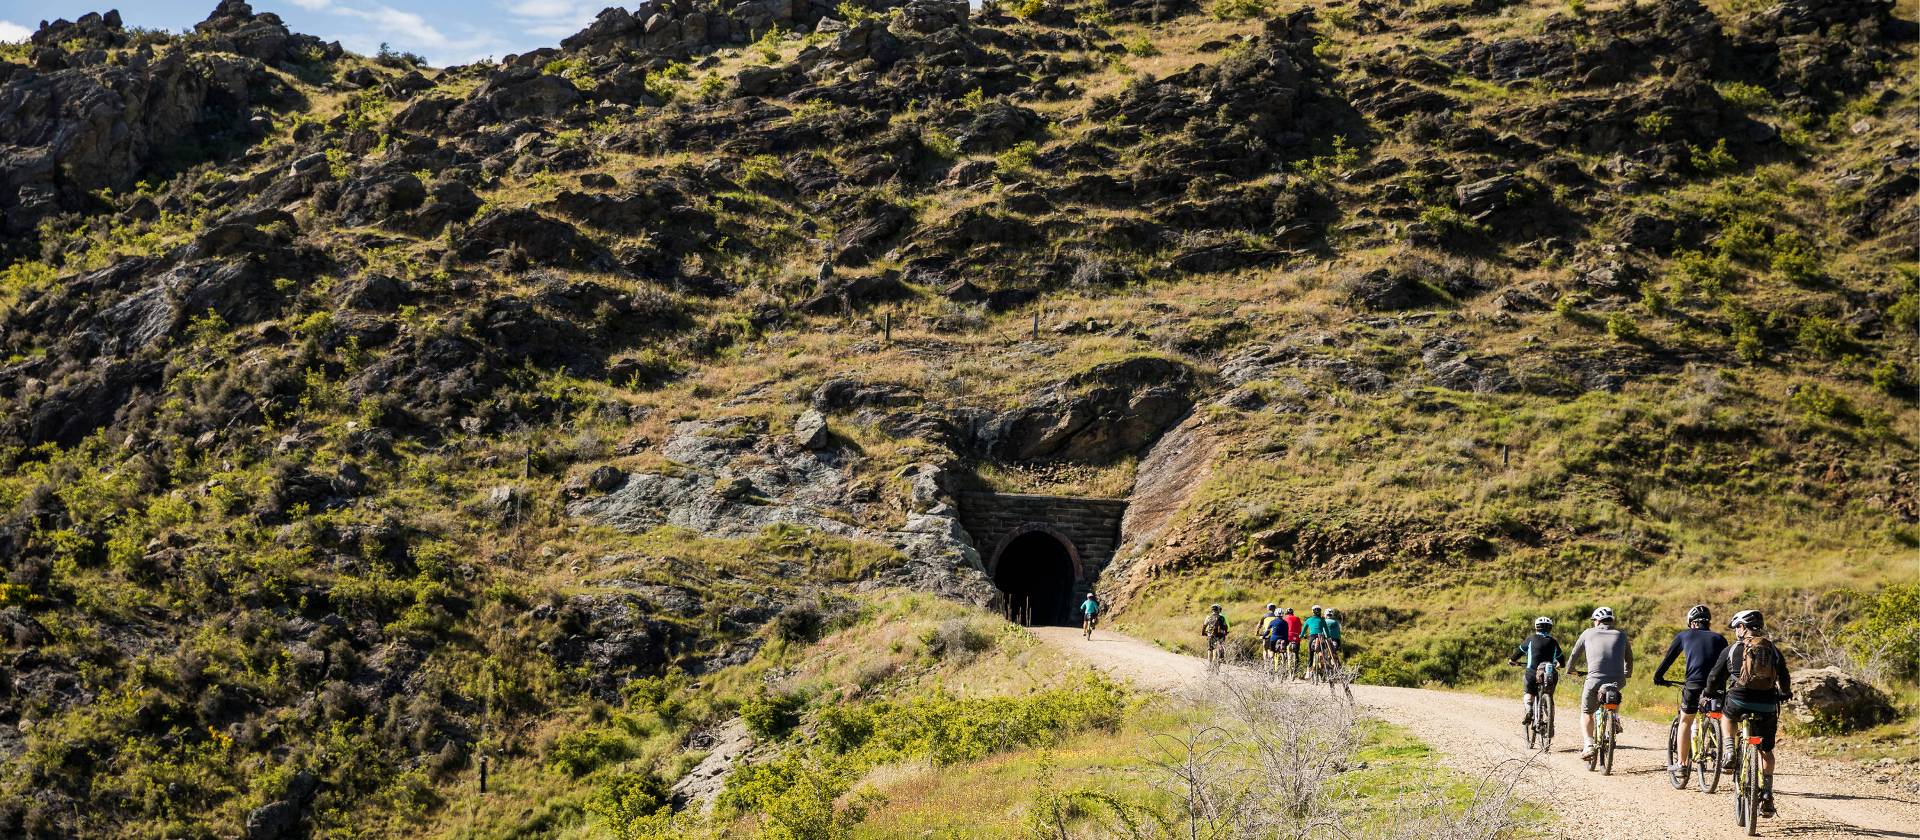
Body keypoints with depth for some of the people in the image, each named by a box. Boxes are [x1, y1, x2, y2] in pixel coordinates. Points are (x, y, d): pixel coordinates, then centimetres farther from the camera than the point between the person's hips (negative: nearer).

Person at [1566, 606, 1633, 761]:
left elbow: (1574, 654, 21)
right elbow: (1629, 658, 25)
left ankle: (1589, 745, -1)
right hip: (1618, 681, 2)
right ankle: (1614, 719, 21)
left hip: (1594, 680, -2)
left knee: (1586, 712, 17)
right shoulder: (1621, 634, 15)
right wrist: (1627, 673, 44)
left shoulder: (1589, 633, 12)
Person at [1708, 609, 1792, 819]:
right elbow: (1785, 679, 16)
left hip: (1739, 702, -2)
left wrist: (1711, 692, 31)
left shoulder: (1733, 649, 6)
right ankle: (1766, 795, 8)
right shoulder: (1773, 650, 11)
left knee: (1728, 715, 35)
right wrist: (1784, 694, 38)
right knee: (1766, 751, 16)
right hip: (1766, 707, 2)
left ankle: (1728, 752, 15)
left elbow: (1715, 676, 10)